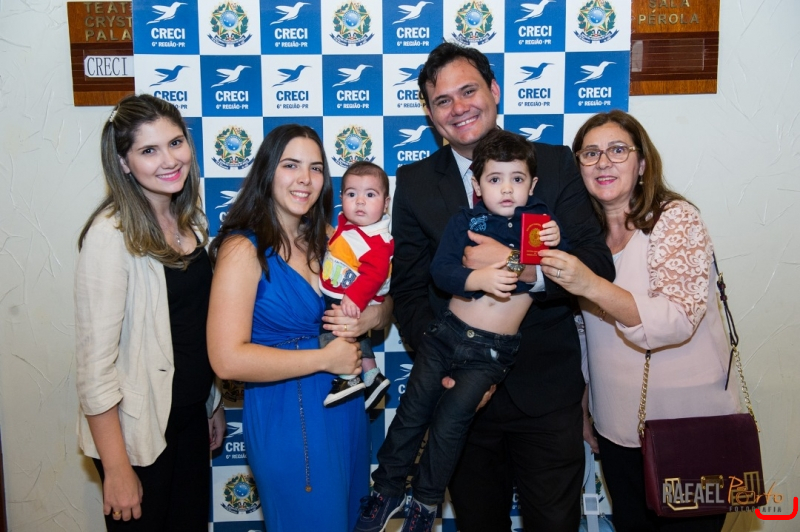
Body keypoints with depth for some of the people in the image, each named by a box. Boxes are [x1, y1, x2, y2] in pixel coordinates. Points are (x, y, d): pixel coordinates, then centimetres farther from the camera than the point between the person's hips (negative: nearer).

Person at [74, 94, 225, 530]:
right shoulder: (111, 235, -21)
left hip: (191, 417, 7)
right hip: (138, 429, -7)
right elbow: (95, 362, -20)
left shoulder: (191, 221, 2)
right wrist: (116, 470, -17)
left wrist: (214, 404, 14)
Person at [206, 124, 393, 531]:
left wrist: (369, 318, -10)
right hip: (286, 417, -7)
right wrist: (324, 358, -19)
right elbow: (227, 359, -24)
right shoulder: (243, 249, -15)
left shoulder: (326, 240, 4)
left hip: (345, 407, 7)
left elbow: (384, 304, 13)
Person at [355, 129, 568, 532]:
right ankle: (387, 490, 25)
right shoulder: (465, 221, -1)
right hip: (448, 332, 1)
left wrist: (555, 244, -18)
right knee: (414, 408, 6)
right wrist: (478, 278, -29)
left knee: (452, 417, -3)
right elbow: (440, 270, -11)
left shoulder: (540, 221, 1)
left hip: (492, 351, -1)